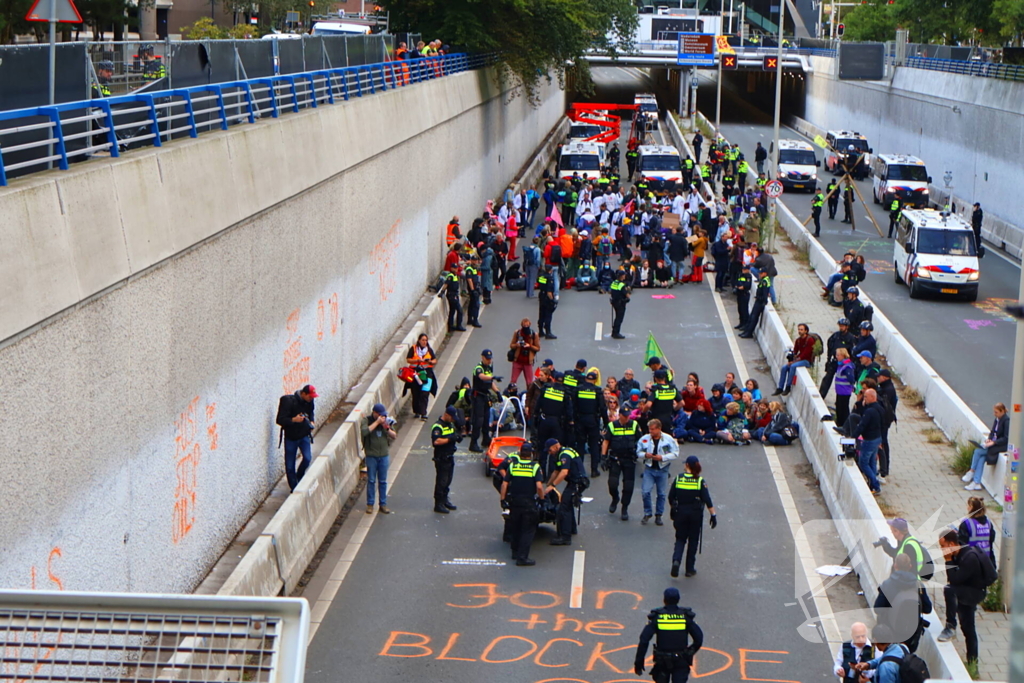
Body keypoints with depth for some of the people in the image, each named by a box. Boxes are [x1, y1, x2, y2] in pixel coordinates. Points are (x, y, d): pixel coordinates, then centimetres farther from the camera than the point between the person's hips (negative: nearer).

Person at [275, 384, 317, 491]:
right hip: (291, 437, -4)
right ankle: (294, 488, 15)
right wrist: (293, 420, -35)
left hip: (304, 435, 4)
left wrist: (312, 422, -1)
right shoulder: (289, 401, -20)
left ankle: (299, 476, 16)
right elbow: (280, 420, -20)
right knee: (290, 465, 1)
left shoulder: (309, 402, -2)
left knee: (308, 458, -13)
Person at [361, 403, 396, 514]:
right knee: (371, 480, 4)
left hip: (384, 455, 3)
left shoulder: (387, 421, 3)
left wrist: (387, 428, -16)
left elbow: (394, 436, 2)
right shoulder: (367, 421, -7)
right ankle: (370, 504, 13)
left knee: (383, 481, 9)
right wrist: (377, 422, -25)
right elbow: (364, 432, -28)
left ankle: (383, 504, 16)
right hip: (371, 455, -3)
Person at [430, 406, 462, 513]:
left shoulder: (451, 424, 14)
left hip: (450, 457, 9)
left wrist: (458, 437, 4)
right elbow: (436, 441, -29)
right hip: (441, 459, -9)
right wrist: (449, 439, -27)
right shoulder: (438, 426, -16)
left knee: (448, 481, 16)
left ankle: (445, 501, 28)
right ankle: (438, 504, 1)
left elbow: (455, 435, 27)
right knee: (441, 481, -5)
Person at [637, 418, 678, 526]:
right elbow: (638, 452, 7)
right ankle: (647, 513, 12)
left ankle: (658, 515, 22)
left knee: (661, 493, 8)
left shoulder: (668, 439, -8)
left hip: (662, 469, -1)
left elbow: (675, 454, -7)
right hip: (649, 469, 1)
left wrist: (662, 457, -20)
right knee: (645, 492, -7)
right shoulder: (644, 439, -4)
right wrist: (645, 455, -15)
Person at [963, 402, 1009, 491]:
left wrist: (993, 442, -23)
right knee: (982, 457, -16)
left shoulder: (1006, 421, -16)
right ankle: (977, 483, -19)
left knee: (978, 451, -20)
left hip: (1002, 446, -8)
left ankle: (972, 471, 0)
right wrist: (989, 439, -3)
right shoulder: (997, 420, 9)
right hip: (994, 443, 8)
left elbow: (1006, 438, -18)